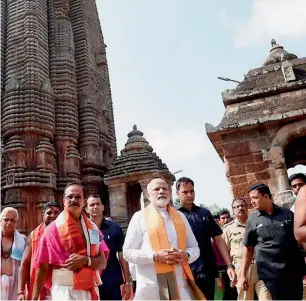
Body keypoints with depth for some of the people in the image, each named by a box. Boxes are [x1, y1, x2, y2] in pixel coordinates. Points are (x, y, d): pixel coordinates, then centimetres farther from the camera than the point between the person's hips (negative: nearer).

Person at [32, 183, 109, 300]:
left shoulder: (92, 228, 5)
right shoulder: (53, 228, -3)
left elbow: (102, 262, 2)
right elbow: (42, 267, -3)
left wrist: (85, 261, -16)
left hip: (90, 289, 3)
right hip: (64, 290, -3)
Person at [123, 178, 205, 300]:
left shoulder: (180, 216, 13)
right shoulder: (139, 217, 1)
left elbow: (195, 248, 15)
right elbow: (128, 252, -2)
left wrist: (186, 255, -8)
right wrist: (155, 256, -15)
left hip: (180, 283, 3)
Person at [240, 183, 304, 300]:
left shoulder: (287, 213, 4)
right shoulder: (252, 219, 2)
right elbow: (248, 248, 4)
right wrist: (243, 274, 1)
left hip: (294, 270, 2)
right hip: (270, 273, -2)